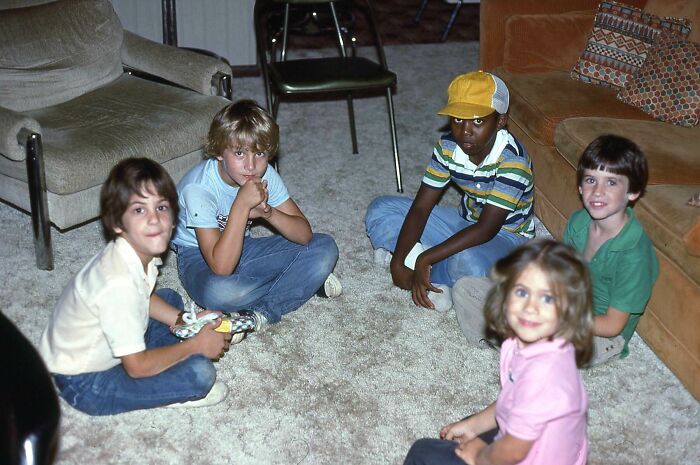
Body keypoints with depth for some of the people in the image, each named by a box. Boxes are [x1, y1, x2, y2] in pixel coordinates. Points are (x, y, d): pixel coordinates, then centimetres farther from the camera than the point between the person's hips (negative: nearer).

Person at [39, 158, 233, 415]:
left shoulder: (139, 250, -9)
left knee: (171, 298, 20)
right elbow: (137, 366, -27)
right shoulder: (118, 282, -34)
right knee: (200, 373, -23)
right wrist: (195, 346, -15)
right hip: (84, 385, -9)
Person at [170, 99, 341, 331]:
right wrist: (242, 204, -40)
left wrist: (268, 212, -31)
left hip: (244, 248, 5)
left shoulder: (264, 174, -13)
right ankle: (305, 283, -16)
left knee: (325, 248, -11)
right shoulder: (198, 188, -30)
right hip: (199, 257, -5)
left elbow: (304, 234, -13)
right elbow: (221, 267, -36)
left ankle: (262, 312, -19)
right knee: (218, 291, -42)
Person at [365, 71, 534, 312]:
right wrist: (398, 260, -23)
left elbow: (486, 230, -31)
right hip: (466, 223, 6)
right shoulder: (448, 147, -11)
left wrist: (425, 259, -34)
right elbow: (420, 208, -11)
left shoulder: (512, 161, -28)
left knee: (468, 262, -42)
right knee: (381, 210, -3)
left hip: (505, 236, -6)